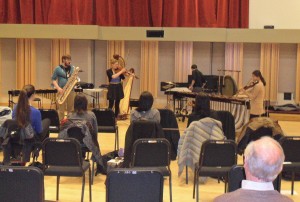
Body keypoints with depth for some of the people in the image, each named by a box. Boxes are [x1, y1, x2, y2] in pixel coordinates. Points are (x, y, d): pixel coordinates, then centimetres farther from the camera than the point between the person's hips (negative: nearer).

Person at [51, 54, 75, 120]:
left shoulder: (72, 68, 10)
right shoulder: (58, 68, -1)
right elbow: (53, 79, -1)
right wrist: (58, 88, -15)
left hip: (71, 90, 3)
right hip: (62, 91, -3)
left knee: (70, 109, 7)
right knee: (61, 109, -2)